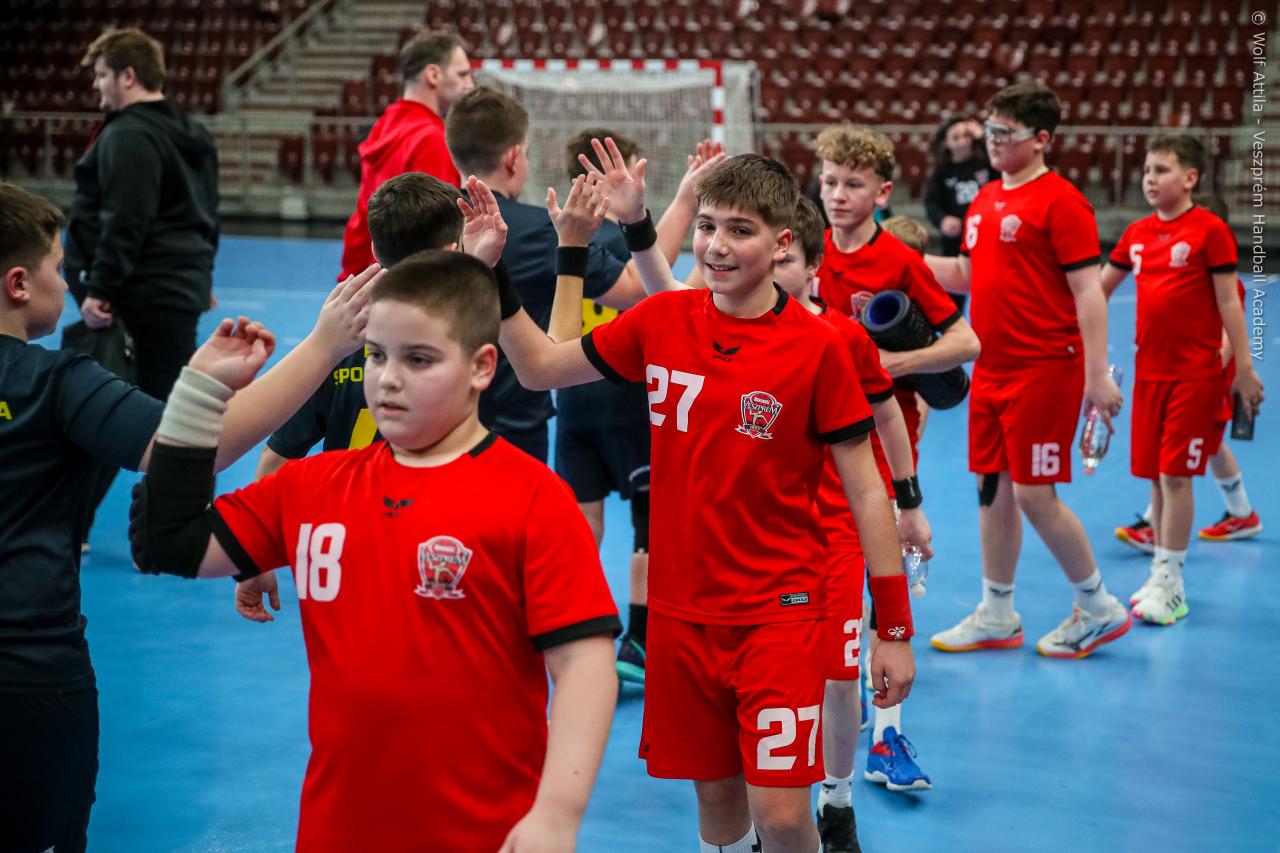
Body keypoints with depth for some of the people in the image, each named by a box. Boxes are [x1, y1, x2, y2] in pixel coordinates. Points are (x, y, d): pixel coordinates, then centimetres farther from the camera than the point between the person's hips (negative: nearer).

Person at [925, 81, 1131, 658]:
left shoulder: (1059, 201, -12)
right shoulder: (985, 200, 11)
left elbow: (1088, 292, -15)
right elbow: (966, 275, 21)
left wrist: (1097, 376, -20)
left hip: (1043, 371, -8)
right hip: (992, 371, 8)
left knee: (1033, 494, -4)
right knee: (992, 489, 11)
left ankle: (1098, 608, 14)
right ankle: (997, 617, 23)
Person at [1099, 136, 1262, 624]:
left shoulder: (1210, 230, -8)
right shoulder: (1137, 234, 7)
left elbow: (1228, 302, -9)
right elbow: (1099, 287, 17)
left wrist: (1244, 367, -10)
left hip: (1196, 373, -6)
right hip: (1149, 369, 6)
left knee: (1175, 475, -5)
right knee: (1155, 476, 9)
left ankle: (1169, 583, 1)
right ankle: (1163, 578, 19)